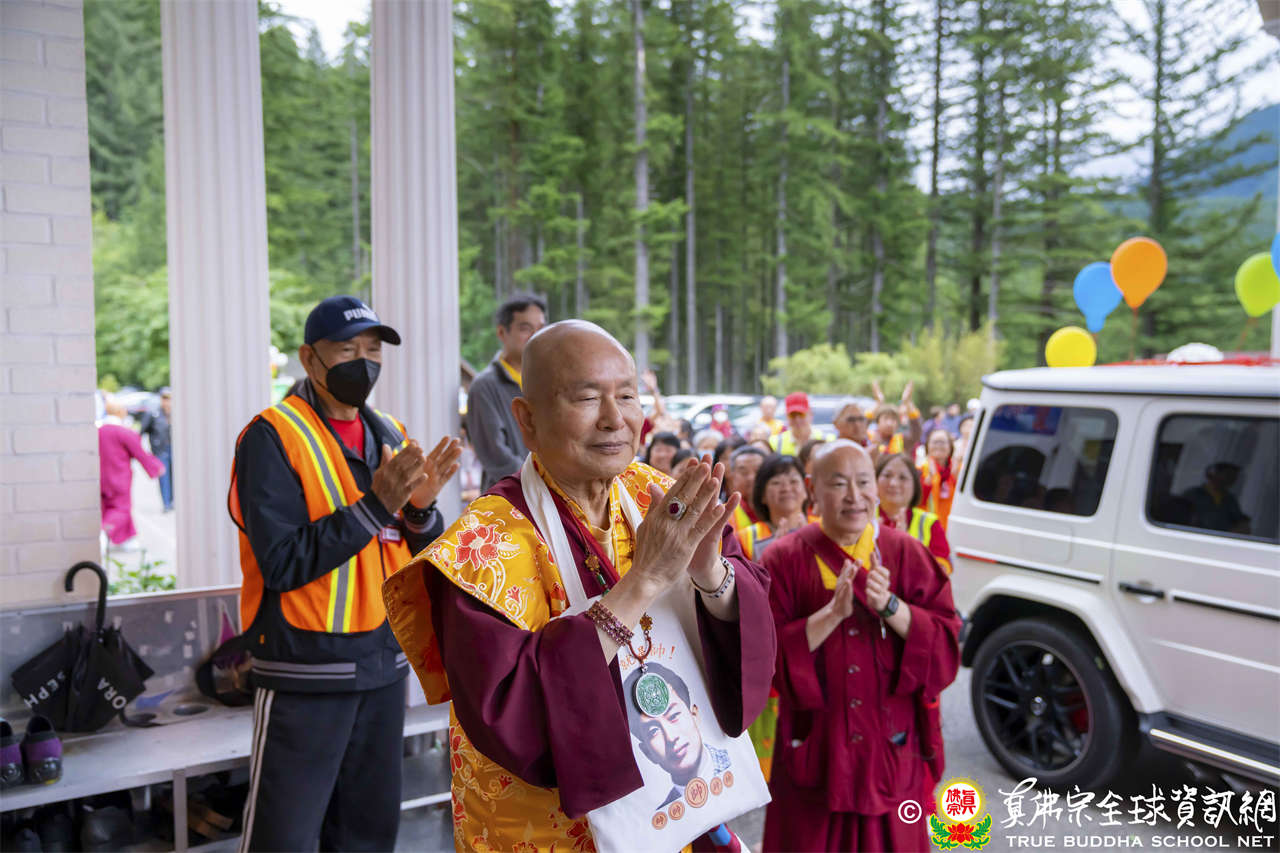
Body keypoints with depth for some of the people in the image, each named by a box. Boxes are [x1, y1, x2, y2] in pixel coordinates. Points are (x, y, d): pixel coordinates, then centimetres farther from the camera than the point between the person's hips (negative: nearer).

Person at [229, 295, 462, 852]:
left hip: (384, 665, 6)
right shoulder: (273, 436, -9)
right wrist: (375, 505, -23)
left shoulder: (391, 436, 9)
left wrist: (420, 507, -12)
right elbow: (281, 563, -18)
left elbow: (423, 560, 9)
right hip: (305, 671, -6)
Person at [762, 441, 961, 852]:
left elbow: (947, 644, -7)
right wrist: (832, 613, -25)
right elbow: (767, 657, -14)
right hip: (814, 755, -1)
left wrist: (890, 607, -22)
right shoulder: (785, 560, -5)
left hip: (893, 754, 2)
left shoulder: (906, 553, 0)